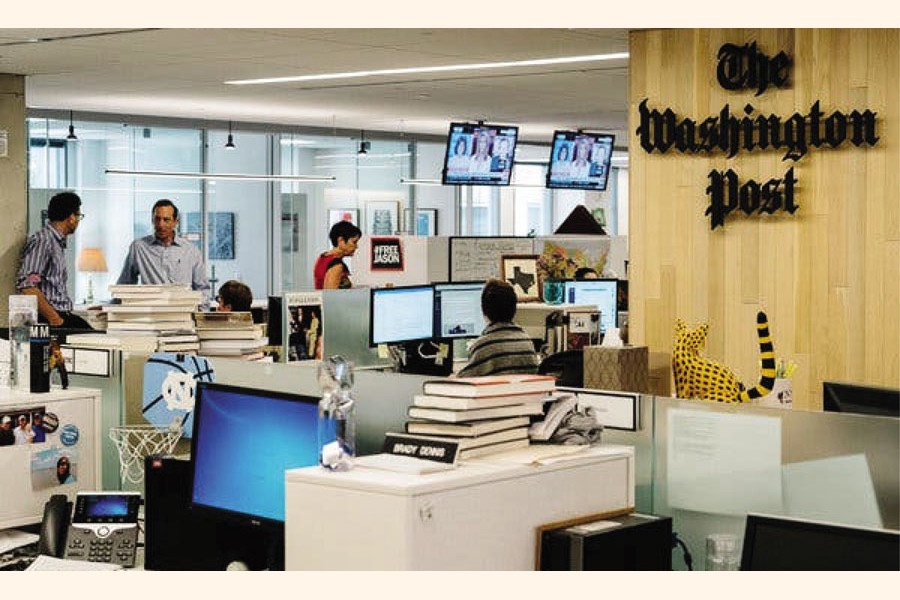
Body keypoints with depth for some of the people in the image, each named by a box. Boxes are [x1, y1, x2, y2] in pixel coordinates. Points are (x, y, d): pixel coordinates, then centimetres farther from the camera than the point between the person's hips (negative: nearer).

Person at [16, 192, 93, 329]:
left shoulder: (59, 243, 23)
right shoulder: (42, 240, -7)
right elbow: (26, 285, -19)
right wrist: (55, 319, -19)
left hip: (61, 316, 9)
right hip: (45, 318, -9)